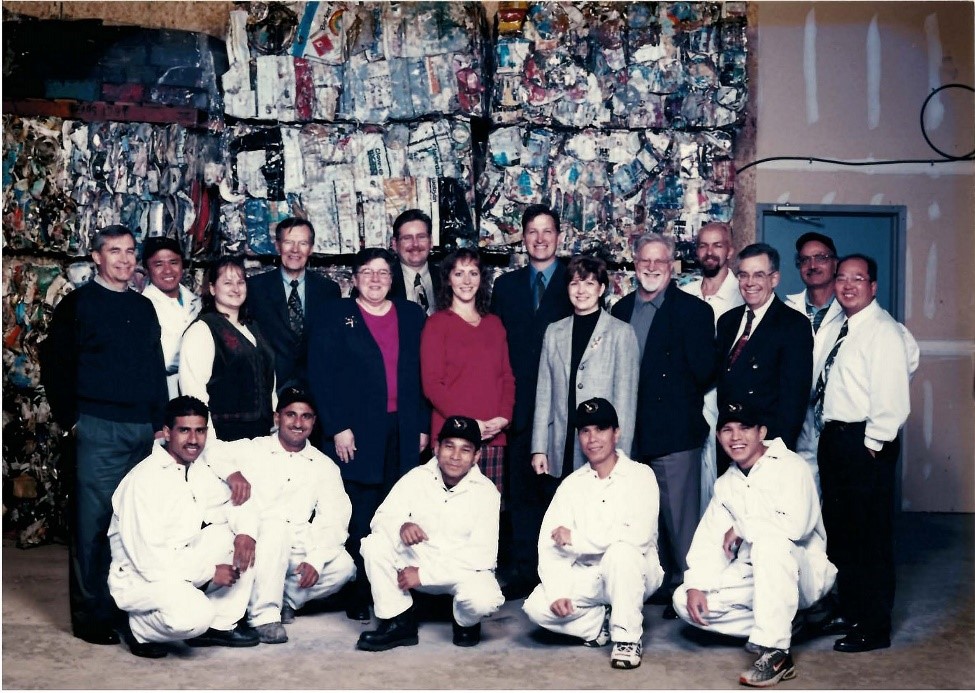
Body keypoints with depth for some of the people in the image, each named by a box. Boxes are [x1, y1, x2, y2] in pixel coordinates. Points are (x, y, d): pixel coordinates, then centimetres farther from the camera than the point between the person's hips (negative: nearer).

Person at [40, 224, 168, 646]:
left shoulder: (144, 307, 15)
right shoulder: (78, 305, 1)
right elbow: (55, 365, -2)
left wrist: (161, 421, 11)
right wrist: (71, 418, -6)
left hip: (145, 431, 5)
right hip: (99, 429, -5)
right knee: (94, 524, -2)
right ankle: (92, 617, 7)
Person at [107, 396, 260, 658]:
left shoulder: (201, 467, 3)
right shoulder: (143, 481, -21)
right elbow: (148, 559, -24)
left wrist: (245, 531, -14)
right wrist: (209, 572, -20)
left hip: (181, 563, 8)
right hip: (141, 578, -8)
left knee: (239, 534, -8)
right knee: (194, 617, -35)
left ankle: (220, 625, 0)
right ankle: (141, 629, -2)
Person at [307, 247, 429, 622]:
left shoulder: (412, 316, 14)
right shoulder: (333, 317, 5)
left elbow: (423, 375, 12)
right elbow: (320, 376, -1)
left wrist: (423, 425, 5)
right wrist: (337, 428, -9)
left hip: (403, 433, 3)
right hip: (356, 433, -3)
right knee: (358, 518, -3)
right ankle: (357, 598, 6)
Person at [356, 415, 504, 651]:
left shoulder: (486, 492, -13)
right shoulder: (418, 477, -6)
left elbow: (482, 555, -18)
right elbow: (381, 518, -9)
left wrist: (424, 574, -23)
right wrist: (401, 526, -35)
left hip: (465, 570, -2)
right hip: (418, 559, 2)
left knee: (482, 600, -35)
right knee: (374, 544, -23)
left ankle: (466, 623, 3)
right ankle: (398, 623, -10)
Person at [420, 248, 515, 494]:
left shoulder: (494, 324, 17)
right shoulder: (437, 323, 2)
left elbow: (507, 377, 15)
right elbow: (431, 384, -4)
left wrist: (503, 418, -2)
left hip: (494, 434, 4)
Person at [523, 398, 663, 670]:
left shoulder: (640, 475, -5)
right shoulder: (572, 484, 6)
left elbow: (638, 533, -22)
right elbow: (549, 544, -3)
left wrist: (576, 538, -17)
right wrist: (557, 592, -19)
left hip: (632, 574, -4)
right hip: (587, 577, 4)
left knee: (620, 551, -36)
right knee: (537, 607, -21)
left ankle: (627, 636, -18)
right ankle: (600, 623, 4)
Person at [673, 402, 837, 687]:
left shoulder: (790, 467, -11)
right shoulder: (725, 484, 10)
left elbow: (796, 525, -29)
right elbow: (708, 541, 2)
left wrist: (740, 529, -15)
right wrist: (695, 586, -14)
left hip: (801, 574, -7)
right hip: (755, 578, 7)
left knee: (770, 540, -38)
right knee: (684, 600, -10)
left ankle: (775, 651, -34)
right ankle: (779, 629, -4)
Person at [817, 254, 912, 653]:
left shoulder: (882, 331, -13)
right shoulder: (843, 328, 15)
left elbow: (892, 398, -19)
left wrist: (872, 443, -18)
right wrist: (830, 434, 9)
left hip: (866, 444, -9)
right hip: (834, 437, 9)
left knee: (870, 537, -1)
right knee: (839, 530, 18)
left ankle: (874, 629, 9)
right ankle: (848, 610, 33)